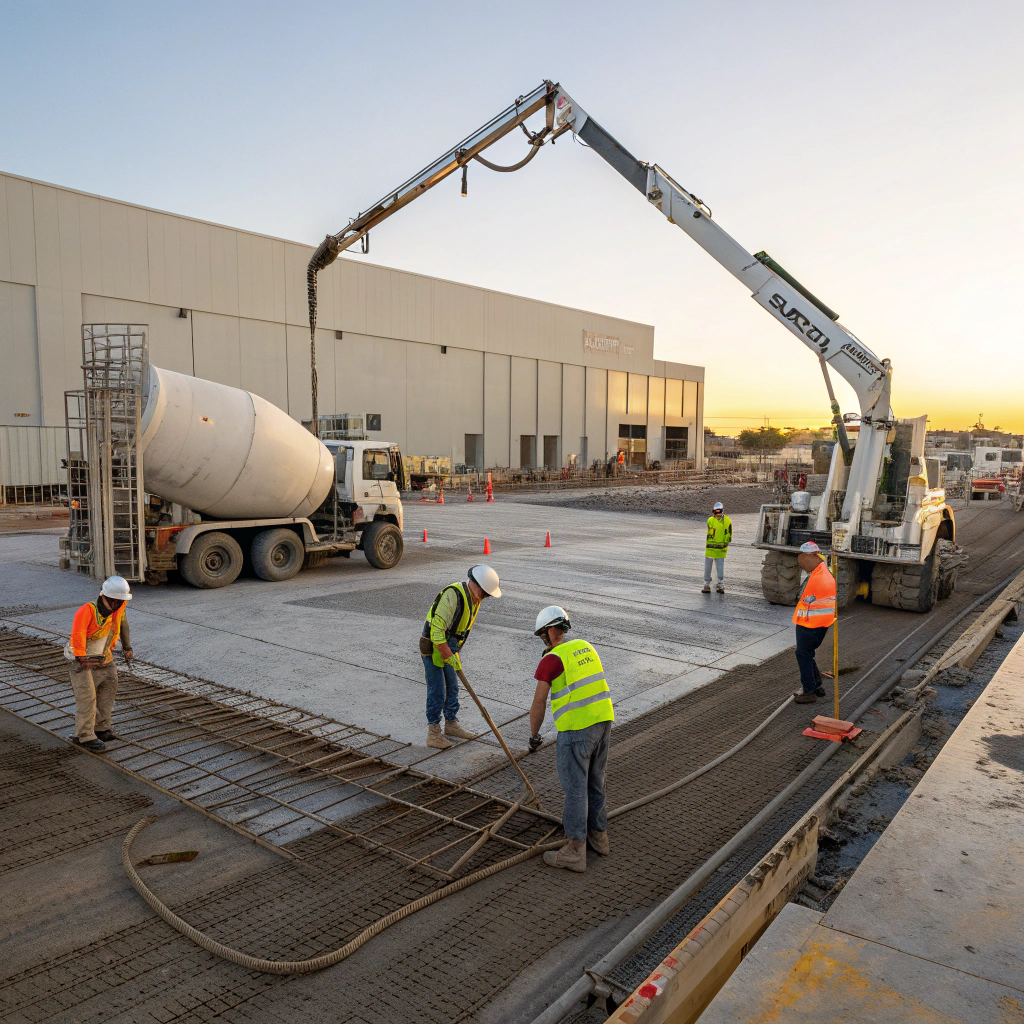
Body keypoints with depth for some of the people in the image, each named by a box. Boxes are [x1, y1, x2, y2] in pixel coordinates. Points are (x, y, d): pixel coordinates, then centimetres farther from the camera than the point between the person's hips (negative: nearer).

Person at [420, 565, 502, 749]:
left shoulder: (474, 598, 3)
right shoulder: (452, 595, -27)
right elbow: (437, 629, -29)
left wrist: (456, 653, 15)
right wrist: (450, 656, -27)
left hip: (449, 647, 9)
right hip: (433, 647, -9)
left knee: (452, 688, 16)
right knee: (437, 692, -2)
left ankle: (451, 725, 31)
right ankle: (433, 734, 9)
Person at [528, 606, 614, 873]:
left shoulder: (551, 660, -10)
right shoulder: (586, 648, 12)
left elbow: (538, 705, -6)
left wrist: (534, 735, 9)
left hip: (575, 729, -8)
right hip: (603, 722, 8)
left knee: (574, 788, 2)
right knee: (595, 782, 21)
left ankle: (575, 852, 10)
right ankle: (598, 836, 33)